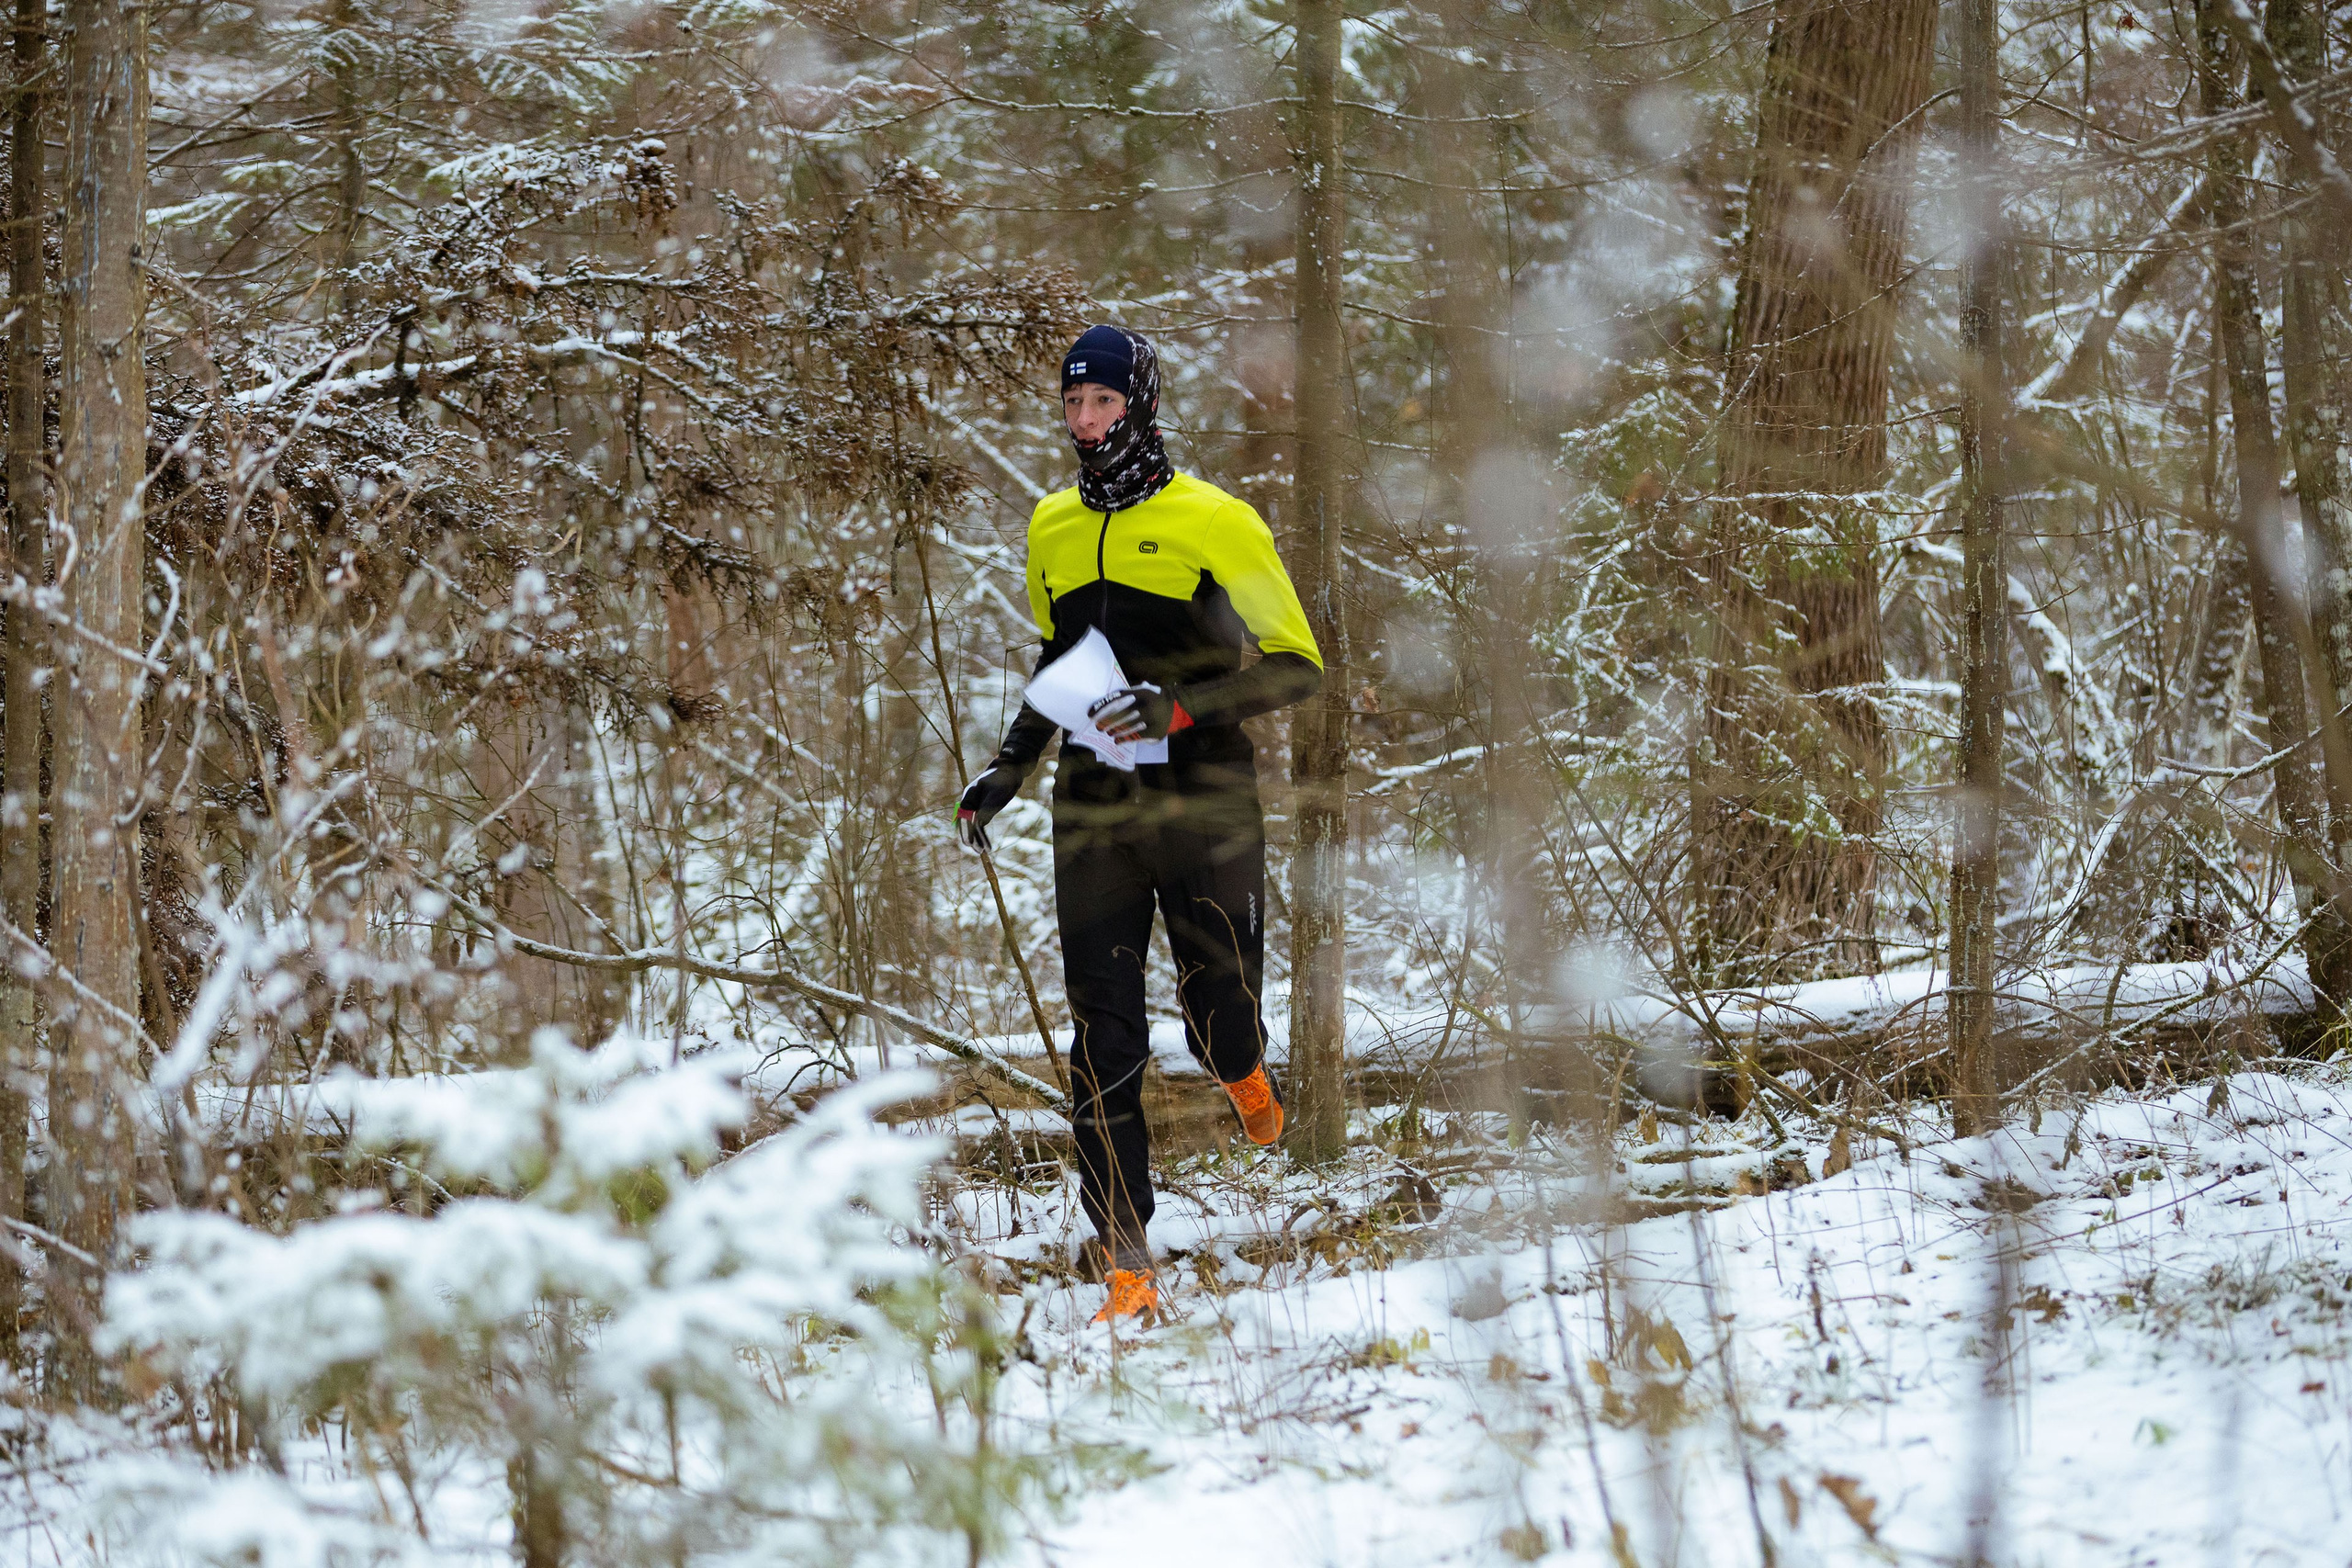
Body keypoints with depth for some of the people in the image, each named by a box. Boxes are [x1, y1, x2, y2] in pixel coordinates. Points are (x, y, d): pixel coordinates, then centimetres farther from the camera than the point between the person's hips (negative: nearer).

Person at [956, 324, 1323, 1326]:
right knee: (1103, 1038, -5)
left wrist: (1182, 707, -19)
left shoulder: (1212, 523, -7)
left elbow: (1296, 668, -7)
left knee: (1218, 1015, 4)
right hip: (1094, 812, 4)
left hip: (1204, 805, -3)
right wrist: (1011, 765, 16)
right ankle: (1128, 1265, -4)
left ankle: (1245, 1078, 44)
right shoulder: (1052, 531, 11)